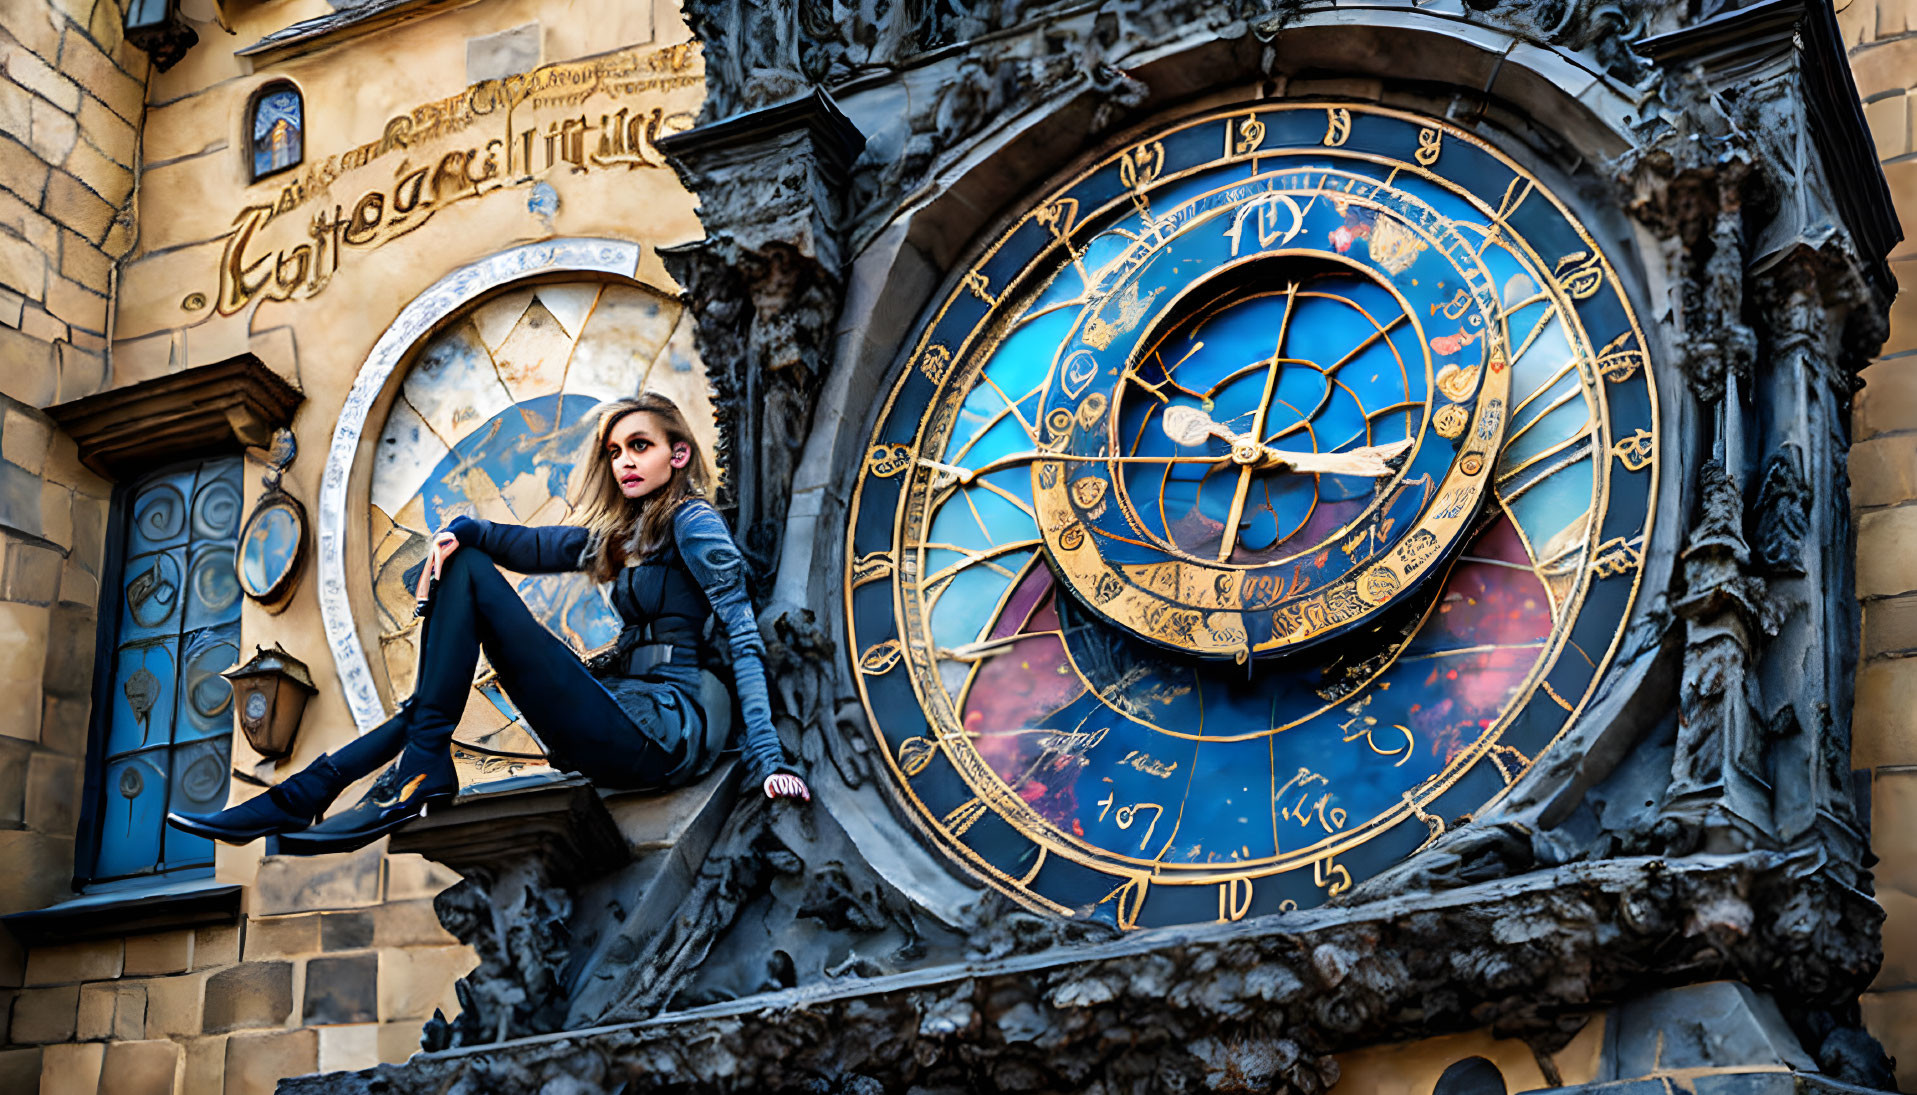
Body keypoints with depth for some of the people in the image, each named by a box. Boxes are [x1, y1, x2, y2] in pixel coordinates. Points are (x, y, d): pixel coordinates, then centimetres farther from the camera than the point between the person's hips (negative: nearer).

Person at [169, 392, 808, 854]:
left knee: (472, 574, -7)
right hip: (632, 731, 9)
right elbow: (537, 548, 13)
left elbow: (745, 636, -10)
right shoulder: (625, 532, 24)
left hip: (662, 734, -9)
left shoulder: (692, 520, -1)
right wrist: (461, 531, -9)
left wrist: (767, 759, -21)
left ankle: (421, 771, -14)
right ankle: (301, 796, 2)